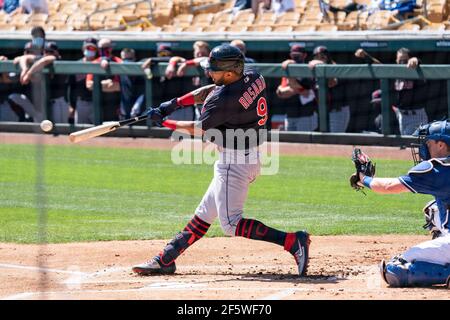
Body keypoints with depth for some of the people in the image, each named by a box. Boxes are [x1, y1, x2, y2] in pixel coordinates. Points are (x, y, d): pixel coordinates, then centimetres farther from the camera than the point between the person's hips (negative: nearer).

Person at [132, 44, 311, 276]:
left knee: (231, 223, -10)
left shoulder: (225, 99, -25)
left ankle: (292, 241, -18)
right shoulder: (254, 80, 1)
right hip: (251, 159, 10)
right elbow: (209, 91, 14)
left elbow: (198, 129, -11)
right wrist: (174, 103, 10)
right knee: (205, 213, 16)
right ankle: (165, 260, 25)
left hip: (234, 163, -10)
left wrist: (163, 121, 2)